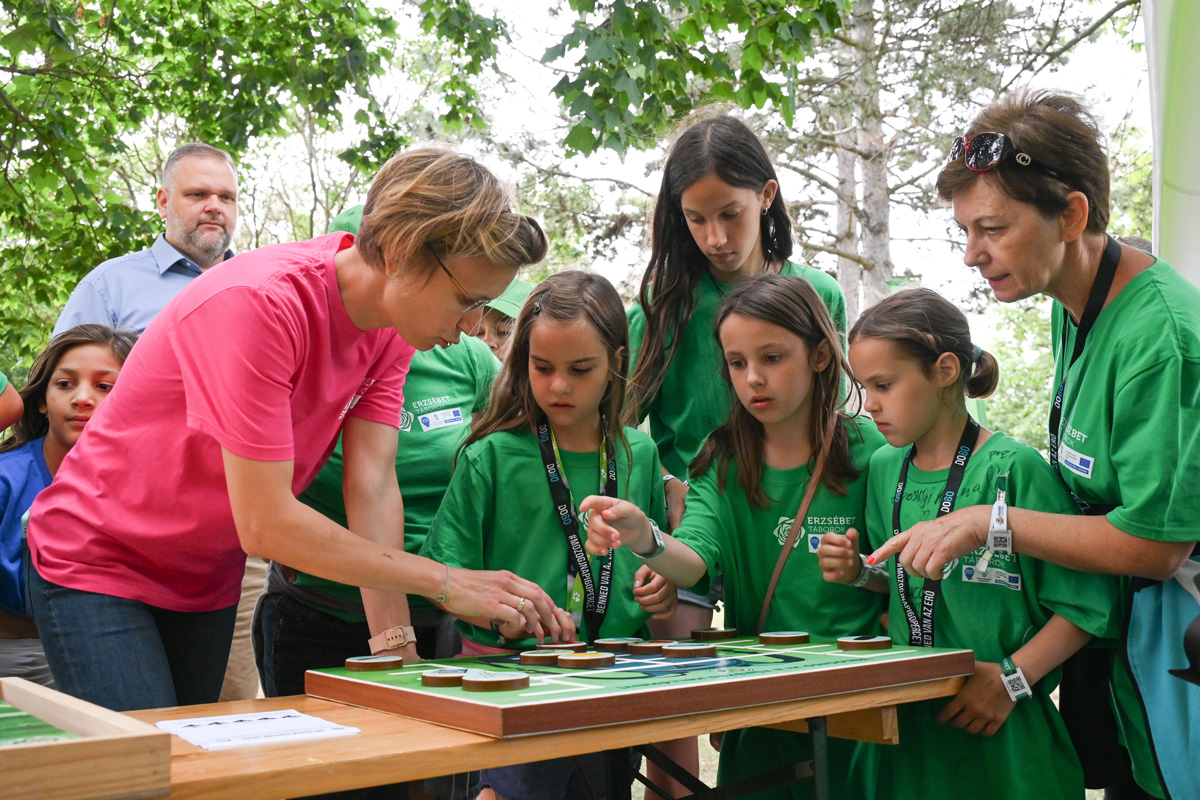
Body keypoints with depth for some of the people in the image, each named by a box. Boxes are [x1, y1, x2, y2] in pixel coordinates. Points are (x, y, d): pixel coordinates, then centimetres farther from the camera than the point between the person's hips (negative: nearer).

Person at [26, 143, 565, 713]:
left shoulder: (392, 325, -8)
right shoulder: (259, 304, -31)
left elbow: (373, 489, -13)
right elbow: (266, 524, -32)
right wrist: (448, 582, -29)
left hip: (209, 575, 7)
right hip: (96, 562, -6)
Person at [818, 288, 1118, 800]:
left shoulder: (1013, 468, -14)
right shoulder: (884, 469, 5)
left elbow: (1087, 603, -15)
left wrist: (1011, 678, -19)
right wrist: (858, 573, -1)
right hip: (912, 720, 5)